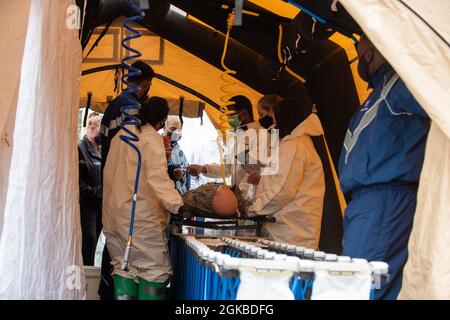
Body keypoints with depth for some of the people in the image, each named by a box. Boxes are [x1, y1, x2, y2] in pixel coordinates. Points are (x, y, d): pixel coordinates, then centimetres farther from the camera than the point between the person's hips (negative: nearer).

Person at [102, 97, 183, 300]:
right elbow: (158, 178, -24)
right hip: (142, 214, -8)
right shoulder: (152, 138, -11)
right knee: (156, 268, 1)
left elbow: (109, 171, 18)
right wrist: (178, 206, -33)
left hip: (115, 212, 8)